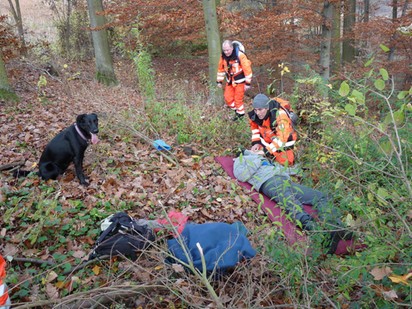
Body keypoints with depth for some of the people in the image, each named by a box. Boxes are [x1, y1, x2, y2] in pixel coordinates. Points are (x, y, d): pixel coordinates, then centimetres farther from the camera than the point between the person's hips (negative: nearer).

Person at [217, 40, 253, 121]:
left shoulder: (240, 55, -24)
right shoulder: (223, 56, -8)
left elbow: (247, 69, -19)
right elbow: (221, 68, 7)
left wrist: (247, 83, -17)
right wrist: (219, 81, 10)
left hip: (239, 81, -5)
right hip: (230, 81, 6)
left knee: (238, 99, 0)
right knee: (228, 98, 7)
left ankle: (240, 113, 22)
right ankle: (236, 110, 30)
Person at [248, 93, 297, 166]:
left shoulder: (280, 117, -38)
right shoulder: (255, 115, -18)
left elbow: (281, 139, -38)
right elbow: (255, 128, 2)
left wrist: (266, 151, -39)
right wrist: (256, 142, -11)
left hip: (284, 141, -5)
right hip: (267, 140, 5)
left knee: (284, 162, -13)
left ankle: (290, 154, 19)